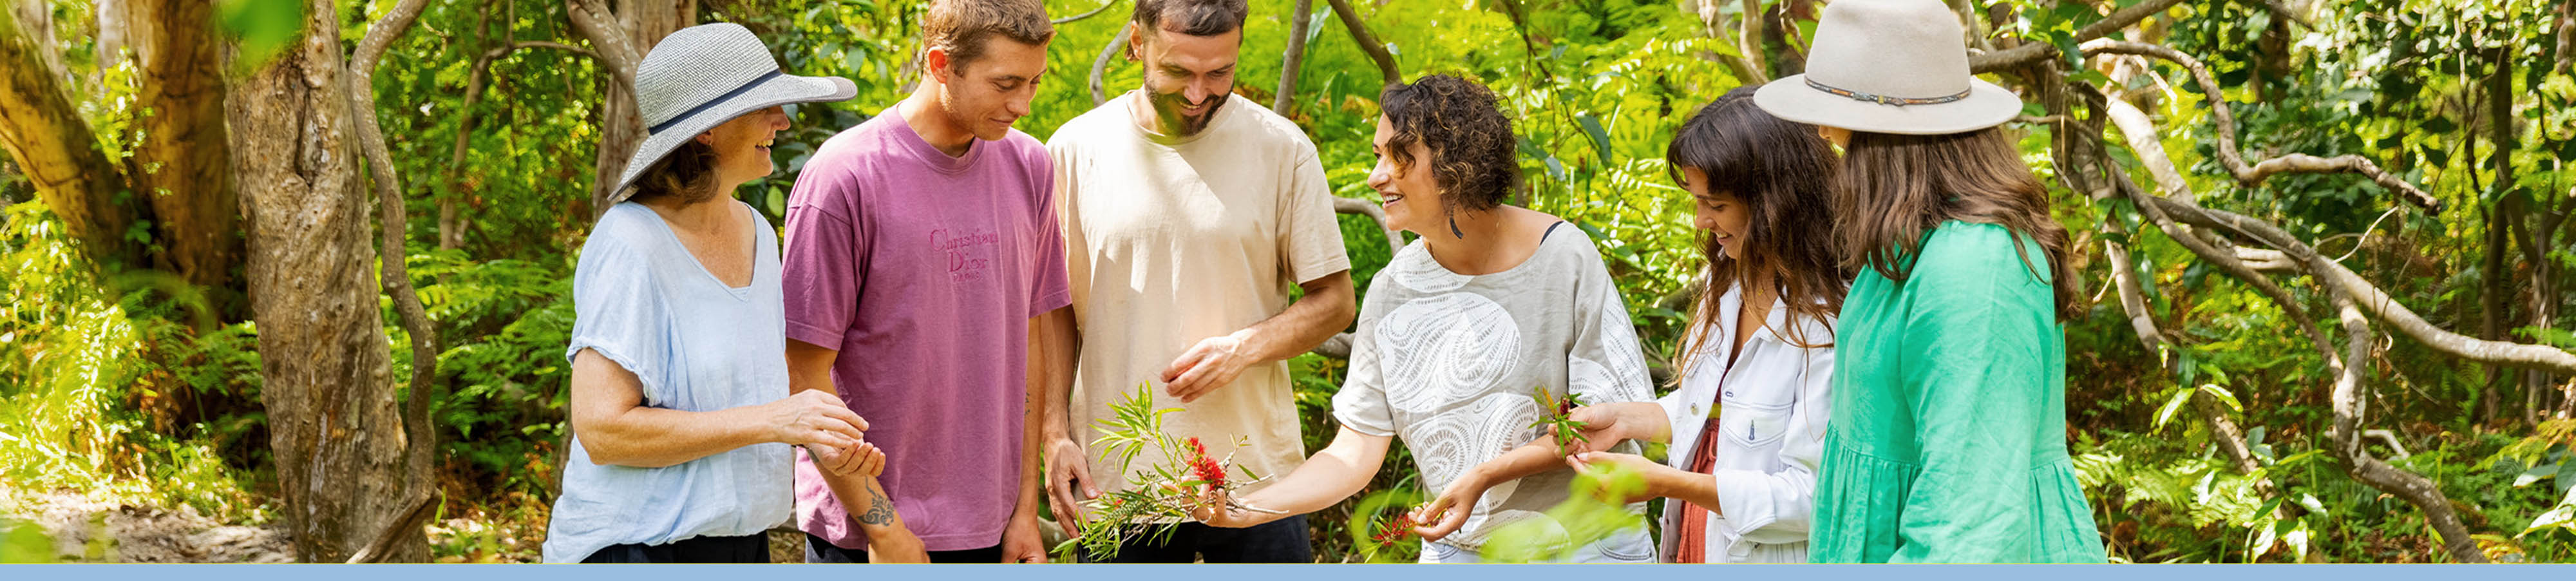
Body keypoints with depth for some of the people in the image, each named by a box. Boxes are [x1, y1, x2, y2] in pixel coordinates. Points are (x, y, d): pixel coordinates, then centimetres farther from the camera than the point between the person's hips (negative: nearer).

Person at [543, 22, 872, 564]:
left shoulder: (754, 233, 7)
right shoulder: (630, 245, -17)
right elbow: (601, 430, -22)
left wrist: (818, 436, -2)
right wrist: (772, 421, -22)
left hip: (740, 544, 8)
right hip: (636, 545, -7)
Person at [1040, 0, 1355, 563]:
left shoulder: (1283, 148, 0)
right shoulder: (1078, 149, 1)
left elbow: (1333, 301, 4)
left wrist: (1244, 347, -14)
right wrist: (1056, 437, -2)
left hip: (1256, 474, 0)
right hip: (1114, 480, 0)